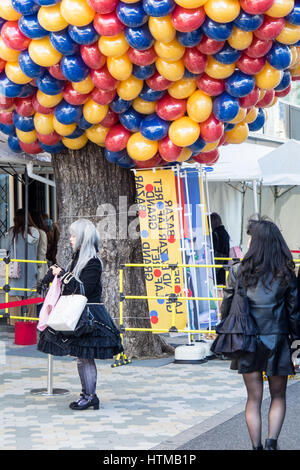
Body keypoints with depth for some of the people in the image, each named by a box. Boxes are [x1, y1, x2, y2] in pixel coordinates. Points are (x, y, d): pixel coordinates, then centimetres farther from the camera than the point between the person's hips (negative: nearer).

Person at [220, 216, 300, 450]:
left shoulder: (239, 271, -5)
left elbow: (227, 307, 1)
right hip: (277, 341, 0)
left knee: (254, 398, 11)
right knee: (278, 396, 14)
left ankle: (257, 445, 10)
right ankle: (272, 440, -4)